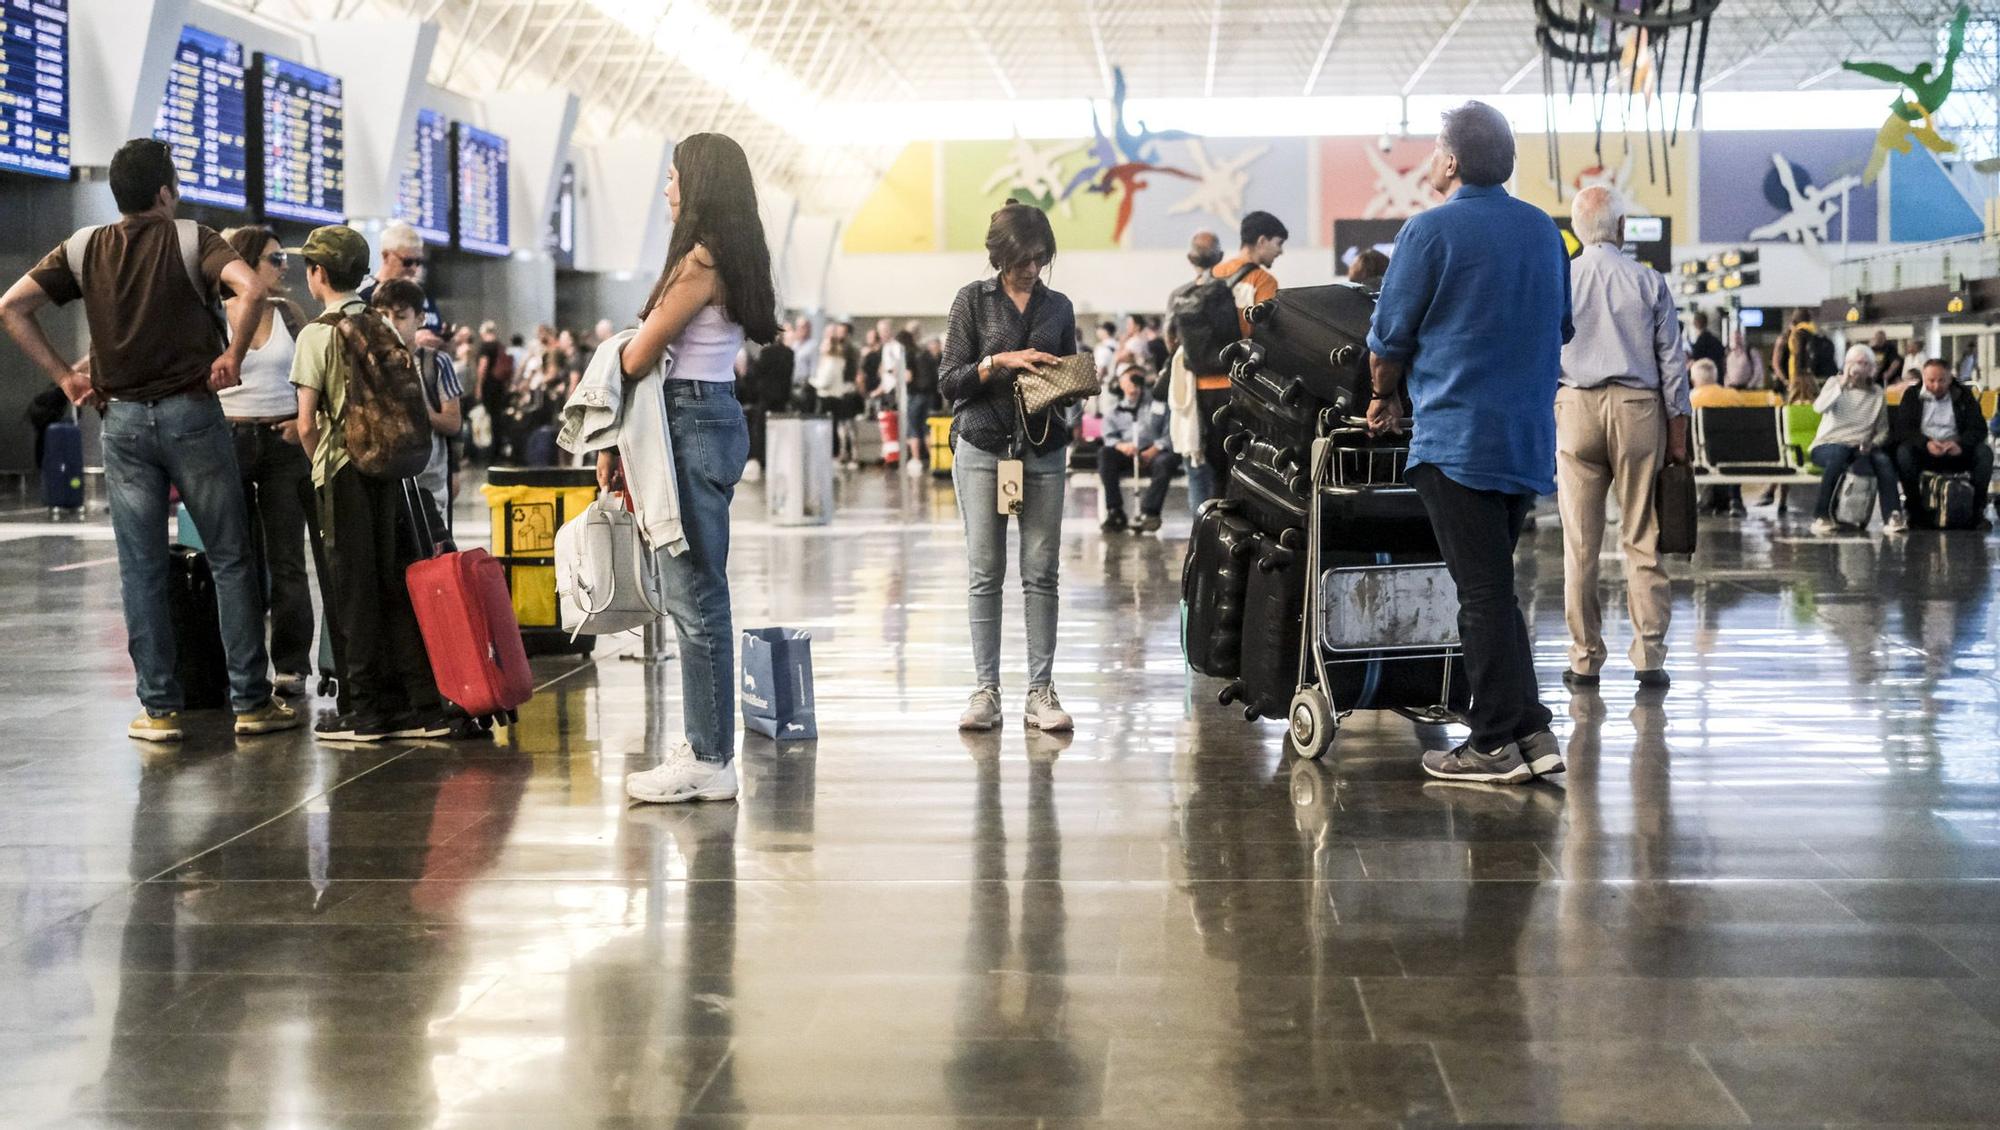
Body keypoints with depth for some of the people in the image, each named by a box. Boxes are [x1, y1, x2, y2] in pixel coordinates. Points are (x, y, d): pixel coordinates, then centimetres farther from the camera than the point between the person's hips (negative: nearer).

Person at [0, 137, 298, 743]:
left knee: (142, 569, 7)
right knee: (230, 559, 4)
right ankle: (250, 701, 4)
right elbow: (252, 288, -22)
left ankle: (159, 708, 8)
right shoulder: (189, 239, -5)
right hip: (190, 413, -3)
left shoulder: (85, 249, 6)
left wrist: (64, 376, 4)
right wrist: (232, 357, -11)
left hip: (122, 419, 3)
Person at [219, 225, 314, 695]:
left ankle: (291, 666, 5)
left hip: (283, 443, 2)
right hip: (229, 440, -2)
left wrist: (305, 420, -1)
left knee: (286, 561, 0)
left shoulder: (287, 313, 7)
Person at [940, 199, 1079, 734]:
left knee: (1041, 572, -1)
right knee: (985, 572, -2)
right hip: (982, 447, -2)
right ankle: (985, 689, 1)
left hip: (1043, 450, 2)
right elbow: (949, 380, 0)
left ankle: (1041, 690, 2)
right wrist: (999, 362, -14)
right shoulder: (974, 299, 4)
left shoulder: (1058, 307, 12)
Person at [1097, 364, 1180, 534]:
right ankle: (1114, 512, -29)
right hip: (1125, 456, 2)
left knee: (1166, 461, -35)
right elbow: (1109, 437, 8)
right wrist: (1121, 445, -16)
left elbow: (1168, 435, 4)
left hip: (1152, 455, -2)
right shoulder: (1114, 411, 23)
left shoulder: (1158, 405, 18)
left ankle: (1148, 512, -31)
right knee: (1104, 453, -29)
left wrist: (1154, 450, -15)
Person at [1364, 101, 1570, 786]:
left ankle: (1497, 744, -1)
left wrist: (1386, 400, 15)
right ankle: (1530, 730, 12)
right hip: (1532, 439, 6)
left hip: (1458, 438, -6)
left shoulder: (1432, 231, -9)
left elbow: (1389, 338, -3)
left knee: (1482, 592, -3)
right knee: (1496, 586, 15)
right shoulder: (1544, 230, 11)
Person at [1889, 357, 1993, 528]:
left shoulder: (1963, 395, 7)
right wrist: (1926, 443, -28)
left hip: (1955, 451, 1)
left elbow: (1979, 428, -3)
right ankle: (1915, 509, -23)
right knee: (1903, 452, -32)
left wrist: (1961, 444, -25)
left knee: (1984, 452, -26)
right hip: (1924, 452, -1)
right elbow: (1902, 428, -8)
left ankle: (1978, 509, -19)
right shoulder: (1912, 396, 5)